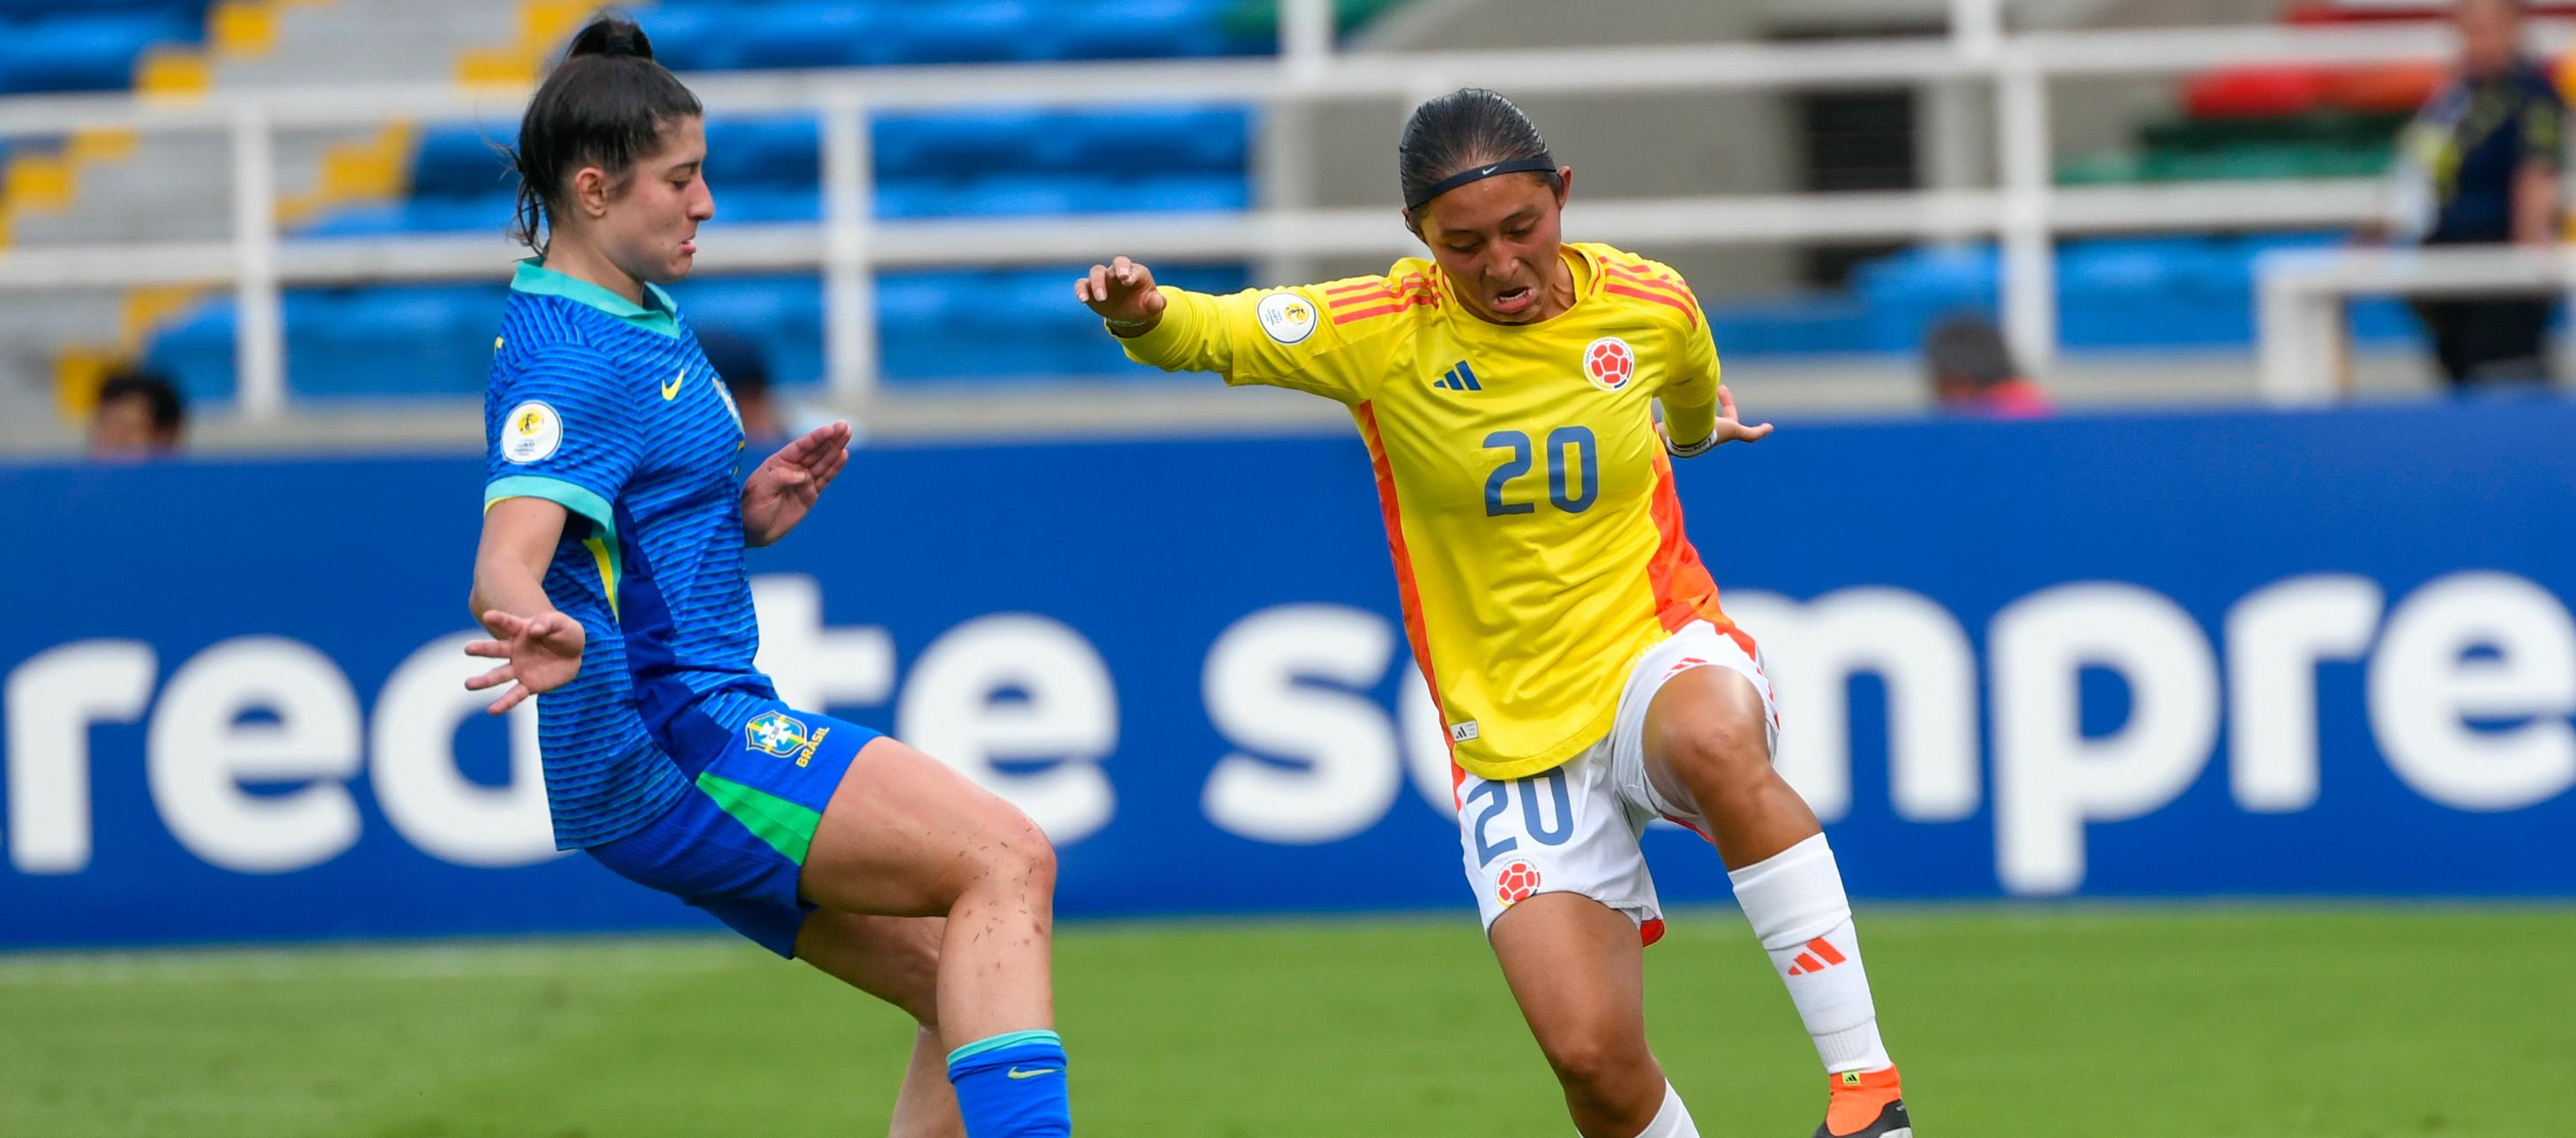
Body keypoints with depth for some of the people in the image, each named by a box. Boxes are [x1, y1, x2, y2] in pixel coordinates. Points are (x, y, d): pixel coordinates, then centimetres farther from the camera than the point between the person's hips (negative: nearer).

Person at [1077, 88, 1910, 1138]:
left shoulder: (1652, 309, -2)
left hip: (1660, 656, 0)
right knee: (1591, 1053, -17)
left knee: (1717, 745, -40)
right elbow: (1206, 331, -17)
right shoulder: (1382, 334, -8)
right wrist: (1141, 313, -37)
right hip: (1510, 732, 0)